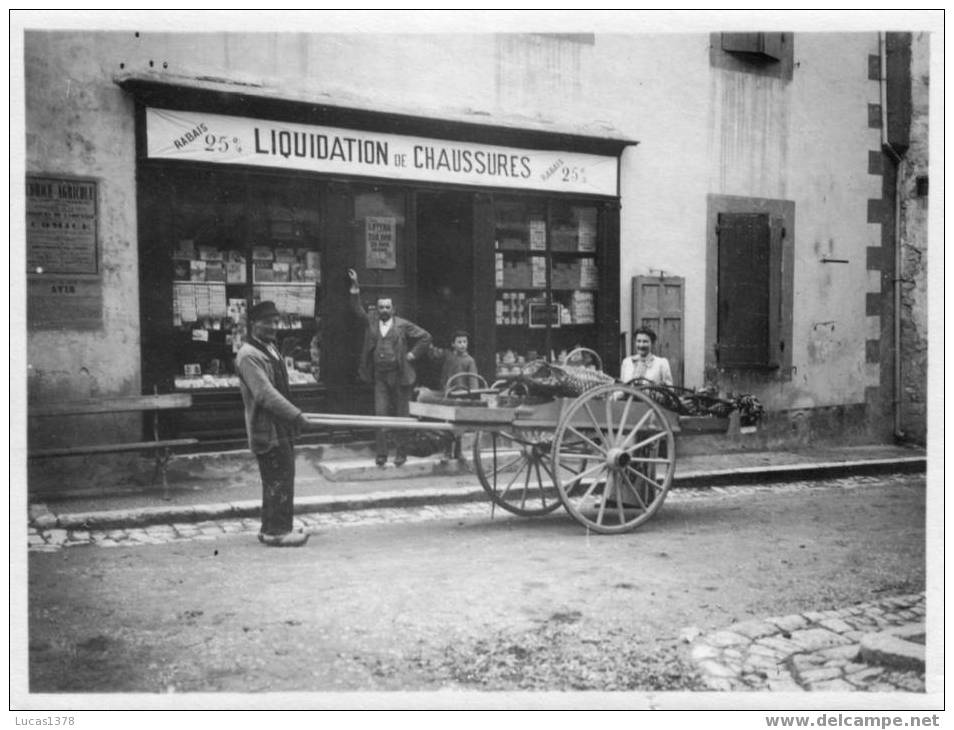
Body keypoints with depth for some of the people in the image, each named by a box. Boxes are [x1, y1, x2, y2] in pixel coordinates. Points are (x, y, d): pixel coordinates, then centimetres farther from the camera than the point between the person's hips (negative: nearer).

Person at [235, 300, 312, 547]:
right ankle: (276, 531, 2)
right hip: (266, 429, -10)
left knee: (280, 479, 15)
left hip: (281, 427, 10)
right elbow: (265, 394, -23)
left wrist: (293, 415, 21)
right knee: (279, 479, -7)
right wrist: (296, 415, -24)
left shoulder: (271, 348, 17)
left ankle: (271, 528, 25)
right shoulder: (249, 355, -15)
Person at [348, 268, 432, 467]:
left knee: (401, 415, 4)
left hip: (400, 376, -2)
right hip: (380, 376, 2)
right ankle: (380, 454, 4)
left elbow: (425, 337, 4)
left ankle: (401, 453, 13)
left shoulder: (403, 325, 0)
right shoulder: (371, 321, 9)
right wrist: (355, 286, -2)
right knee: (380, 414, -1)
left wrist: (413, 354, -2)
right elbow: (357, 309, 7)